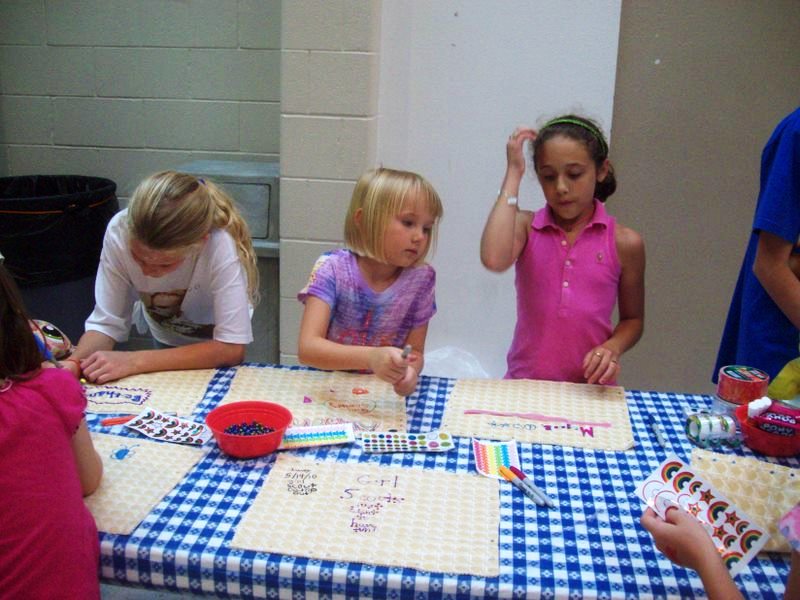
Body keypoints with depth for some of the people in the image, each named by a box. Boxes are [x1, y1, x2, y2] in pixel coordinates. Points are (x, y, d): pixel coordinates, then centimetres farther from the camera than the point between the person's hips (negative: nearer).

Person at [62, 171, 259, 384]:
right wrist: (73, 362, -40)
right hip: (166, 341, 3)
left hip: (215, 353, -2)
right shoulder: (119, 231, -27)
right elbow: (106, 323, -20)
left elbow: (231, 348, -35)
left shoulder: (222, 247, -36)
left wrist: (134, 361, -39)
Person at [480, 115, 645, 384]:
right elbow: (494, 259, -23)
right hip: (524, 383, 0)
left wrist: (612, 347, -11)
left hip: (590, 387, 1)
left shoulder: (624, 243, -1)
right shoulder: (526, 227, 0)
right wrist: (513, 173, -13)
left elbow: (632, 319, 11)